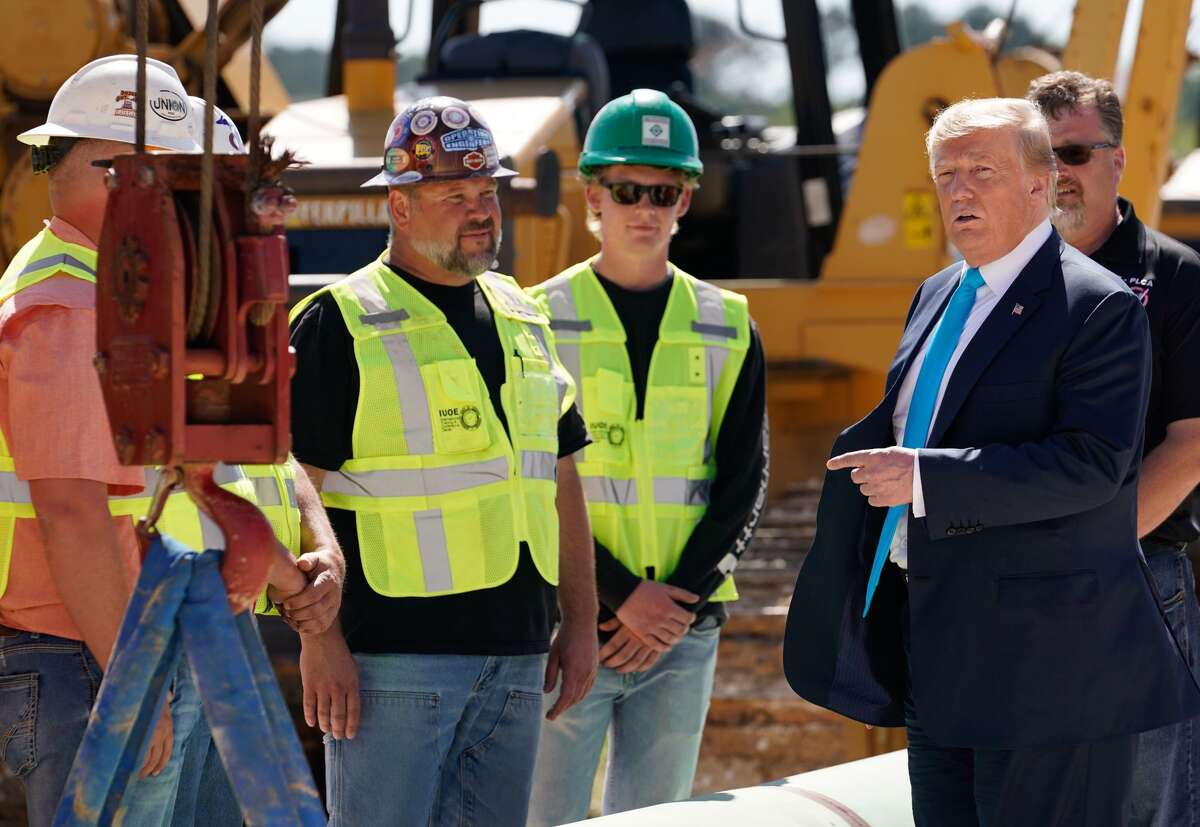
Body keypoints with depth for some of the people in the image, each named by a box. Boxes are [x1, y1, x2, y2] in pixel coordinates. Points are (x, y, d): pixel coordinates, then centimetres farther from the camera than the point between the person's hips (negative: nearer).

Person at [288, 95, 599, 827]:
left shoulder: (522, 319, 17)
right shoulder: (343, 324, -4)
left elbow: (561, 483, 21)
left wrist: (582, 621, 15)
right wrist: (319, 636, -14)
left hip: (515, 656, 7)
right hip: (393, 652, -6)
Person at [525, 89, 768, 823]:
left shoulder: (727, 329, 9)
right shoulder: (542, 321, 0)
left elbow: (744, 484, 5)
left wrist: (682, 600, -8)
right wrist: (622, 594, -14)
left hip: (684, 626, 3)